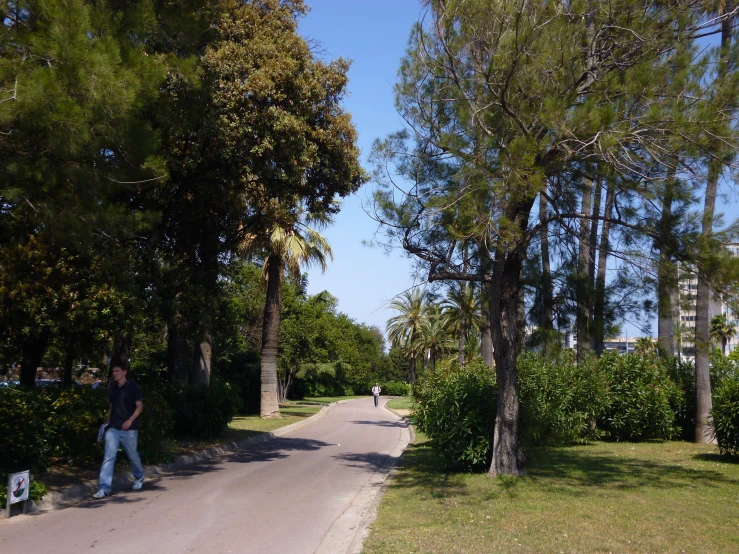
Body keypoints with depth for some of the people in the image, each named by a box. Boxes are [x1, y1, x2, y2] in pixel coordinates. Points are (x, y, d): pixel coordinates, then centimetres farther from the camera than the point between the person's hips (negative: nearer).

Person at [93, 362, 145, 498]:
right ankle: (105, 488, -8)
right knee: (108, 457, -6)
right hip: (113, 428, 4)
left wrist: (130, 420, -22)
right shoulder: (112, 389, 10)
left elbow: (139, 406, -9)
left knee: (132, 455, 12)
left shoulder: (133, 387, -6)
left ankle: (139, 478, 37)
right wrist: (107, 422, 12)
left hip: (129, 429, -4)